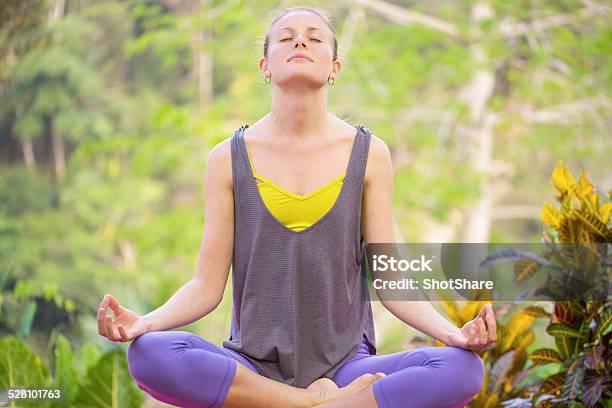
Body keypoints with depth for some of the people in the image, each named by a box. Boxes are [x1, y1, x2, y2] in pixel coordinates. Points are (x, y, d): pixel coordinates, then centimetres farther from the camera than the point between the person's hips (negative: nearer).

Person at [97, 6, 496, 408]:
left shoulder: (369, 154, 3)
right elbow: (208, 285, 2)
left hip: (345, 361, 0)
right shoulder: (230, 158, 3)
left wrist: (454, 332, -16)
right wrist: (145, 322, -18)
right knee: (149, 354, -30)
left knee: (463, 368, -28)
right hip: (253, 365, 0)